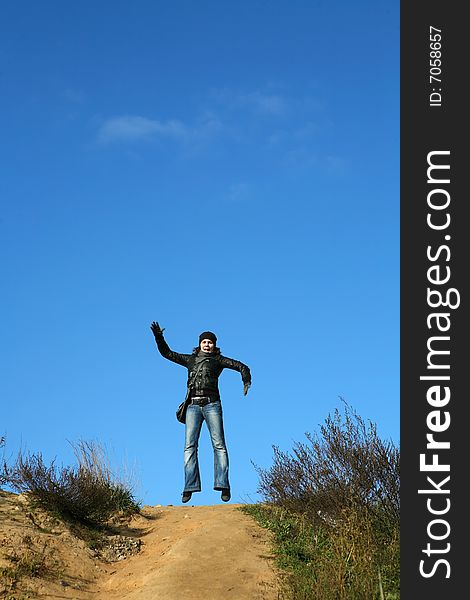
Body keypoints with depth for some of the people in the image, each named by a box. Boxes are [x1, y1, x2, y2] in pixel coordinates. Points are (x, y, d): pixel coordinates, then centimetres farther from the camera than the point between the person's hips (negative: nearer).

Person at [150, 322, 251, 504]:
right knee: (190, 445, -8)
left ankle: (223, 485, -12)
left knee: (218, 444, -9)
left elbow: (241, 366, 6)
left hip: (211, 404, -2)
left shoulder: (218, 360, 11)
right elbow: (167, 353, 23)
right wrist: (159, 337, 10)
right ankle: (190, 487, -12)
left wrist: (246, 381, -12)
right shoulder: (191, 359, 20)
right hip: (193, 406, 3)